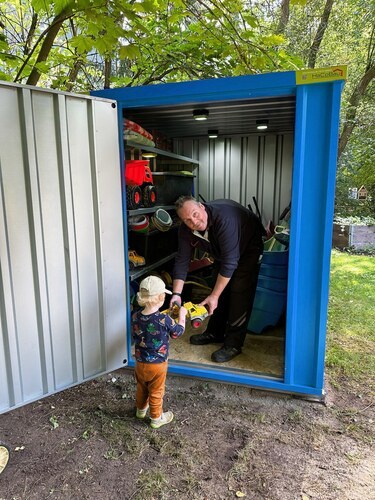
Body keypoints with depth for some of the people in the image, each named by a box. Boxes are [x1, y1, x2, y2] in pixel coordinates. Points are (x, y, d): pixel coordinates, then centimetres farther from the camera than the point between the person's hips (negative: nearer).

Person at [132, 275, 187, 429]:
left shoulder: (135, 317, -14)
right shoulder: (164, 319, -28)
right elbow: (178, 332, -10)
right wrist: (182, 315, 5)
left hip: (140, 363, 4)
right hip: (158, 364, -4)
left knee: (141, 388, 28)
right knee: (156, 392, 18)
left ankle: (141, 409, 51)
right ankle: (157, 418, 38)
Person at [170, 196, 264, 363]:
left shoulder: (224, 219, -41)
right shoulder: (186, 230, -19)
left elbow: (230, 262, -39)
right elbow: (182, 261, -14)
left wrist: (214, 296, -36)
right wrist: (176, 294, -23)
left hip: (248, 249, -6)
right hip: (223, 253, 7)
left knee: (239, 292, -14)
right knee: (220, 288, 8)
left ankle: (233, 344, -5)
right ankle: (215, 333, 24)